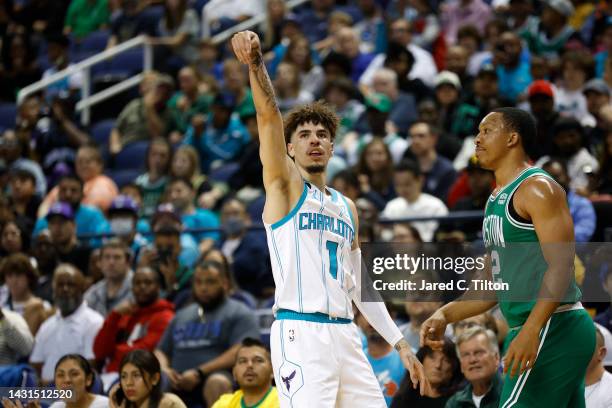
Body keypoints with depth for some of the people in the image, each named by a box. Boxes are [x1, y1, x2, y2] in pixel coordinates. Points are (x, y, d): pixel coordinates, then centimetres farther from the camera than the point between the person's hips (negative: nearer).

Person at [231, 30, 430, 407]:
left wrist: (400, 343, 18)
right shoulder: (285, 185, 4)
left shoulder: (347, 207, 21)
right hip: (300, 332, -7)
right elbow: (269, 117, -14)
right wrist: (255, 64, -29)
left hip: (345, 333, 7)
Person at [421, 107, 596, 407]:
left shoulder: (537, 188, -10)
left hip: (553, 327, -10)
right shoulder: (496, 199, 20)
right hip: (526, 327, 10)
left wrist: (531, 331, -28)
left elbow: (561, 266, -20)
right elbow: (495, 284, 24)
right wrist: (445, 315, 12)